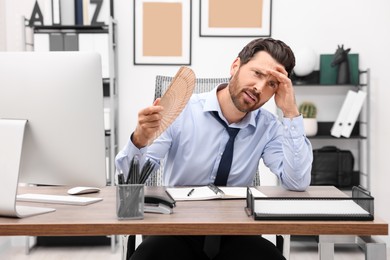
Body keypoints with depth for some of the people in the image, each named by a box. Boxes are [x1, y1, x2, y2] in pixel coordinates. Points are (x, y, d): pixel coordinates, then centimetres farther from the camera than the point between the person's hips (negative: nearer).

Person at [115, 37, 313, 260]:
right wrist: (139, 140, -34)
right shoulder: (182, 110, -10)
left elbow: (298, 183, -15)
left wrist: (291, 113, -16)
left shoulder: (269, 127, -1)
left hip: (234, 234, 2)